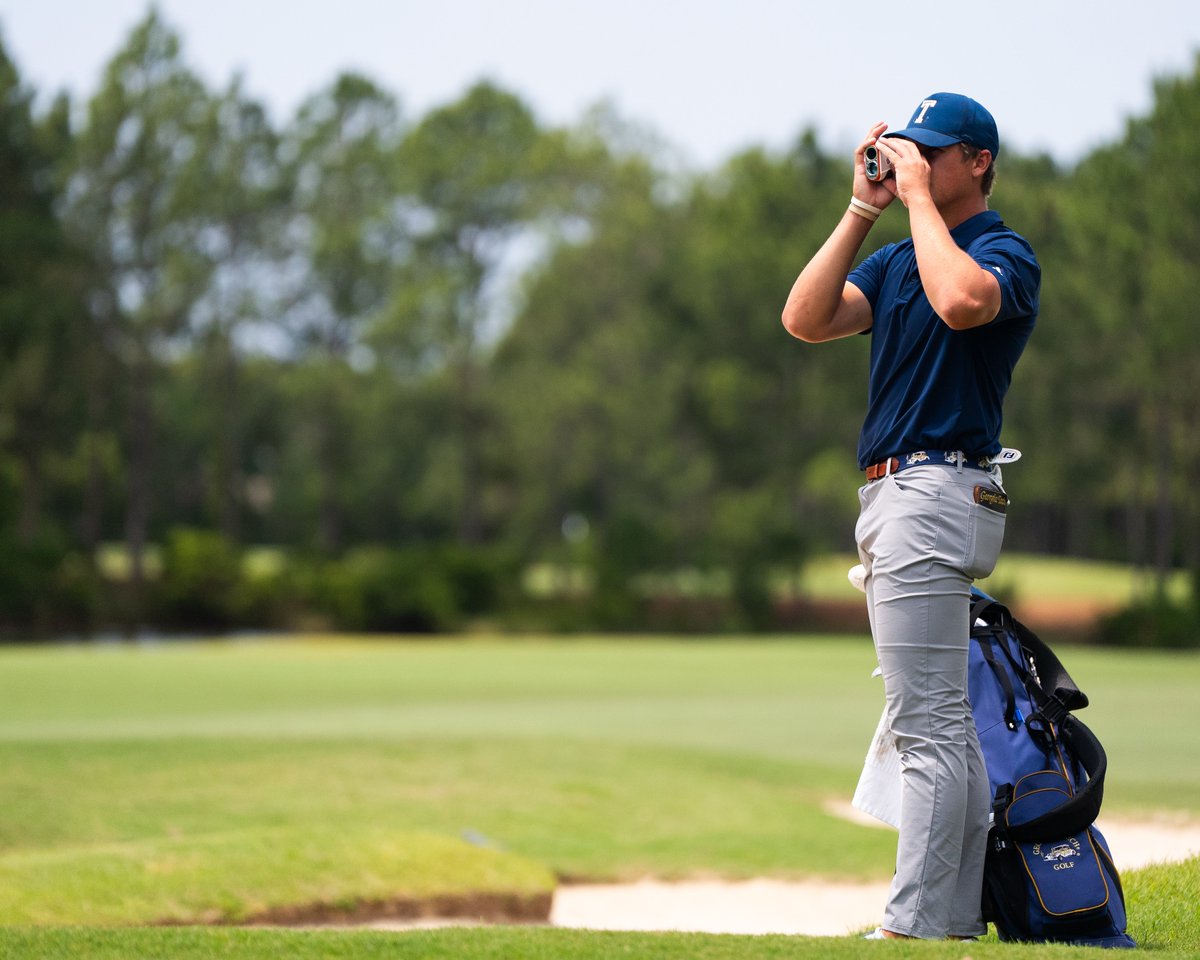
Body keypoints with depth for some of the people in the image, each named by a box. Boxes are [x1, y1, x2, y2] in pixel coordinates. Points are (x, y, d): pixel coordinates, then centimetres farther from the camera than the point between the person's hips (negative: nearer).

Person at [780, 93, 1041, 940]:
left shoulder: (1005, 253, -7)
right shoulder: (895, 260, 18)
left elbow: (962, 302, -31)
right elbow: (806, 320, 4)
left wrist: (917, 197, -19)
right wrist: (864, 207, 2)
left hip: (938, 486, -10)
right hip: (897, 498, 10)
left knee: (926, 726, -12)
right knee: (947, 724, 12)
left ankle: (916, 926, -13)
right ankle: (959, 917, 17)